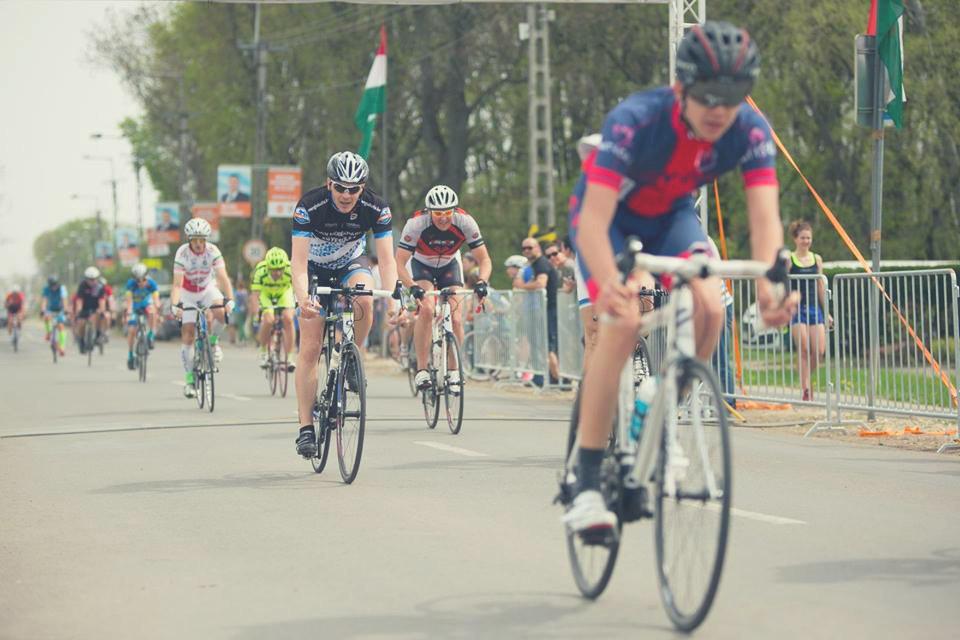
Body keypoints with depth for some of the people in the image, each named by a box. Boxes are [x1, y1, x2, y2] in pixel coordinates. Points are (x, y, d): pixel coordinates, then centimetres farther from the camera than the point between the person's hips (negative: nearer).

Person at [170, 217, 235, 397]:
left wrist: (229, 299, -44)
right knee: (188, 334, -9)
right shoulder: (182, 254, -26)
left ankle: (213, 342, 0)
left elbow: (223, 277, -30)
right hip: (188, 294, -1)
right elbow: (177, 283, -31)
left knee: (221, 313, -31)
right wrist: (175, 304, -47)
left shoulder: (213, 251, -23)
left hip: (208, 289, 1)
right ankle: (189, 379, -2)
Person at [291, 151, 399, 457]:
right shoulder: (309, 205, -30)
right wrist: (302, 298, -52)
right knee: (310, 349, -10)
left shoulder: (376, 208, -25)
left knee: (364, 300, -35)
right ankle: (306, 428, -4)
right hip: (316, 268, -1)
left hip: (351, 264, 1)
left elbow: (386, 259, -25)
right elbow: (298, 260, -35)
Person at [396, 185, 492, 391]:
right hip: (421, 266, -2)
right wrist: (413, 287, -48)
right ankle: (421, 370, -19)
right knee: (426, 309, -27)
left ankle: (453, 370, 5)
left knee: (456, 319, -14)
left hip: (449, 266, 2)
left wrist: (481, 282, -41)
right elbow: (400, 263, -31)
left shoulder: (465, 222, -28)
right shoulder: (416, 223, -32)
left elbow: (485, 260, -22)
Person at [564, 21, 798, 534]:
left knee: (709, 310, -22)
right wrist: (610, 282, -62)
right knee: (622, 323, -26)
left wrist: (768, 283, -52)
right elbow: (594, 218, -43)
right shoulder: (635, 121, -36)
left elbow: (765, 217, -32)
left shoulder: (750, 132, -25)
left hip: (670, 215, 4)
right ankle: (586, 485, -19)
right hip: (610, 214, -4)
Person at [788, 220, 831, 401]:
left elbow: (820, 287, 15)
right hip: (796, 309, -4)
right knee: (803, 349, -9)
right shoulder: (788, 260, -2)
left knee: (819, 350, -5)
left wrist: (826, 312, 15)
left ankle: (806, 380, 20)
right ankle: (805, 389, -5)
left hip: (814, 308, 4)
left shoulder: (817, 259, 11)